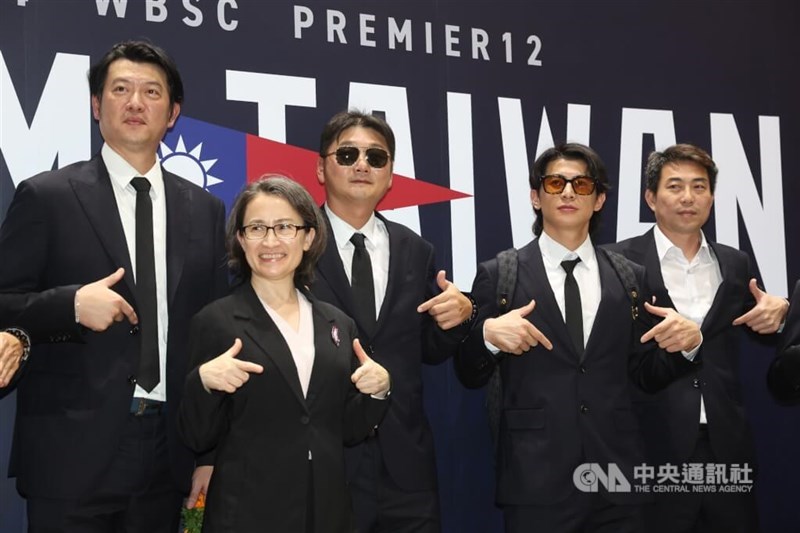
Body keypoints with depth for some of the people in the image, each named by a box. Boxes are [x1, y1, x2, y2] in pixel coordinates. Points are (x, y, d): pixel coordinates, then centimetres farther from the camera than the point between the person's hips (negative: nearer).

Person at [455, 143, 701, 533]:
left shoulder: (629, 278, 8)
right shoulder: (498, 275, 1)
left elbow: (646, 376, 11)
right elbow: (469, 376, 2)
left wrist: (686, 344, -7)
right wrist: (487, 334, -18)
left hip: (617, 475, 3)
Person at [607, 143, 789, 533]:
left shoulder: (735, 264, 9)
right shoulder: (622, 262, -3)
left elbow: (762, 330, 21)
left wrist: (777, 312, 0)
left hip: (726, 445, 4)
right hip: (655, 445, -4)